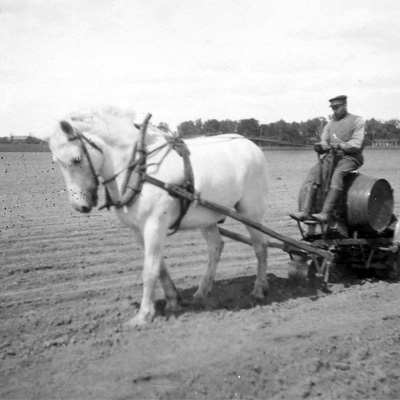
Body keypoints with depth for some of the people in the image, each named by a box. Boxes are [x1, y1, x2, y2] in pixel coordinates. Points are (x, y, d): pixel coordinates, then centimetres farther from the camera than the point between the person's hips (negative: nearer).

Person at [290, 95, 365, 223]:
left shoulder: (357, 121, 3)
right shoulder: (331, 123, 21)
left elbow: (357, 144, -9)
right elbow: (324, 142, 17)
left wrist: (340, 145, -25)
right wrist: (320, 146, -7)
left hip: (351, 157, -5)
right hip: (332, 156, 5)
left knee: (338, 174, -35)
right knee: (314, 172, -21)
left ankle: (325, 214, -43)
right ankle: (305, 211, -29)